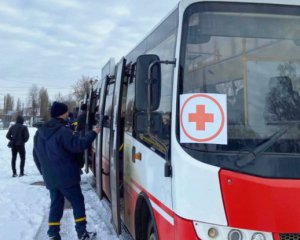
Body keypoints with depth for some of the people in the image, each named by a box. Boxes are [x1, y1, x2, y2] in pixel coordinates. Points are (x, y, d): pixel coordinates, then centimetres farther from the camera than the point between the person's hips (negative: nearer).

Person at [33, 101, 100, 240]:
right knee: (77, 202, 5)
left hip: (50, 178, 7)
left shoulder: (39, 133, 12)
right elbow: (79, 145, -20)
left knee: (56, 204, 14)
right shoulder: (63, 131, -15)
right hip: (66, 177, -7)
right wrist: (93, 133, -8)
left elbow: (36, 156, 18)